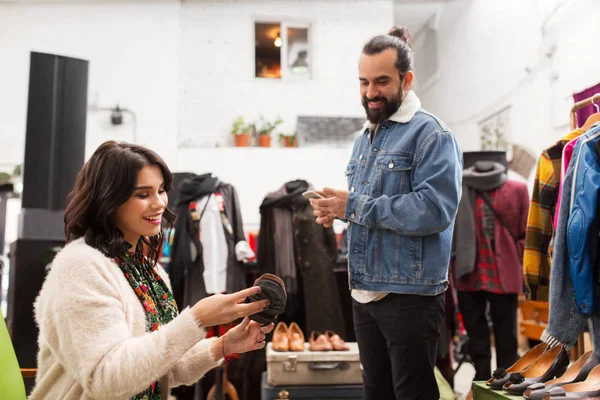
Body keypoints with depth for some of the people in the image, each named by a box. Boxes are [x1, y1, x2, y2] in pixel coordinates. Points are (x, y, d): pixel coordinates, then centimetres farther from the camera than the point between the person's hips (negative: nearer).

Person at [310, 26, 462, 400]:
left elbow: (435, 209, -25)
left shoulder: (431, 134, -12)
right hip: (364, 291, 9)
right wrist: (336, 208, -1)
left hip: (410, 295, -8)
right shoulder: (366, 137, 15)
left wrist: (354, 207, -22)